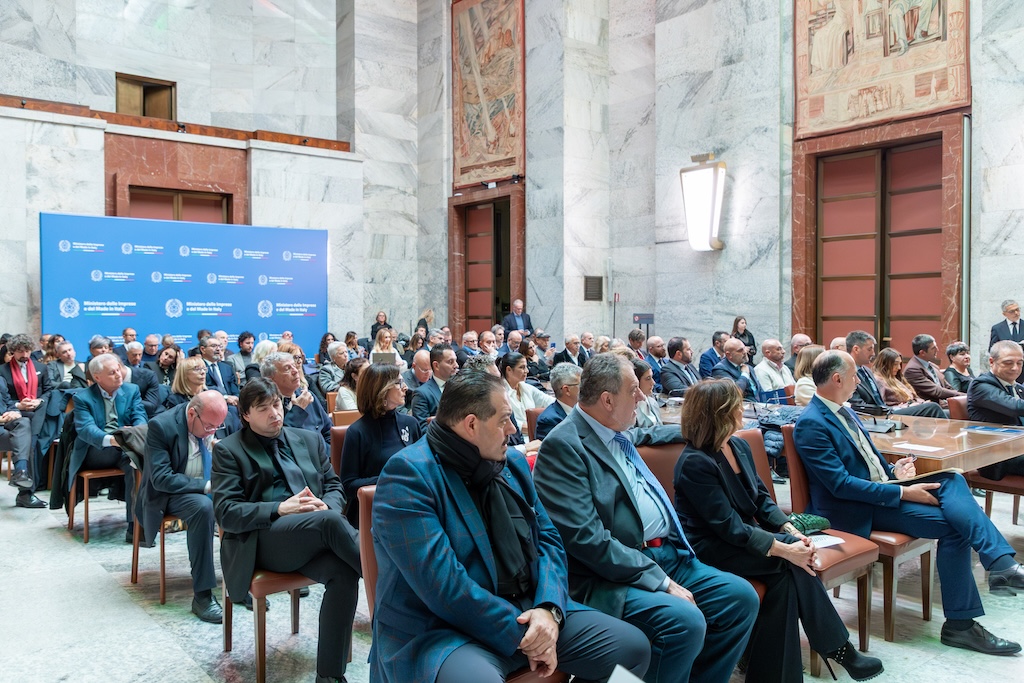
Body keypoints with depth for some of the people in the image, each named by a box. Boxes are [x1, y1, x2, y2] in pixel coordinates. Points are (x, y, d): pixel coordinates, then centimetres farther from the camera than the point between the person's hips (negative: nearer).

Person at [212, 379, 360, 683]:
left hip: (314, 537, 4)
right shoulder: (228, 450, 6)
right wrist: (280, 509, -17)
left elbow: (334, 486, 17)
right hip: (260, 539, -4)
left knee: (344, 573, -29)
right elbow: (225, 513, -3)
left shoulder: (308, 439, 18)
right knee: (331, 521, -34)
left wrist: (326, 505, -8)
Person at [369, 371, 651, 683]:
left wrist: (548, 608, -10)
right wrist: (520, 635, -17)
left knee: (633, 647, 2)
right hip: (442, 630, -7)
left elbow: (548, 538, 10)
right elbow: (440, 583, -22)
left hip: (529, 612, 7)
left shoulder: (512, 462, 10)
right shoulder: (409, 474, -15)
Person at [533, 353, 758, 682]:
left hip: (666, 554, 9)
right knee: (685, 620, -28)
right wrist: (661, 581, -21)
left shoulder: (619, 433, 11)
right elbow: (586, 538, -23)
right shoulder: (563, 445, -16)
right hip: (613, 572, -9)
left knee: (741, 596, -1)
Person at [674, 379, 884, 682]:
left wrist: (790, 530, -8)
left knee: (789, 571, -20)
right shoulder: (695, 463, -20)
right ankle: (836, 646, -8)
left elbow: (762, 498, 10)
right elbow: (730, 528, -23)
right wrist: (784, 548, -26)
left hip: (745, 534, 7)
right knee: (790, 562, -22)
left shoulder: (739, 446, 6)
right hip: (709, 550, -7)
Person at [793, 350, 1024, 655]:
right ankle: (960, 623, -7)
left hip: (880, 485, 9)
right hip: (856, 509, -9)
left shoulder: (843, 410, 11)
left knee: (952, 479, -10)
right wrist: (902, 493, -21)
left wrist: (892, 470, 1)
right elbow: (841, 484, -24)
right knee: (953, 525, -17)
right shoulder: (811, 424, -19)